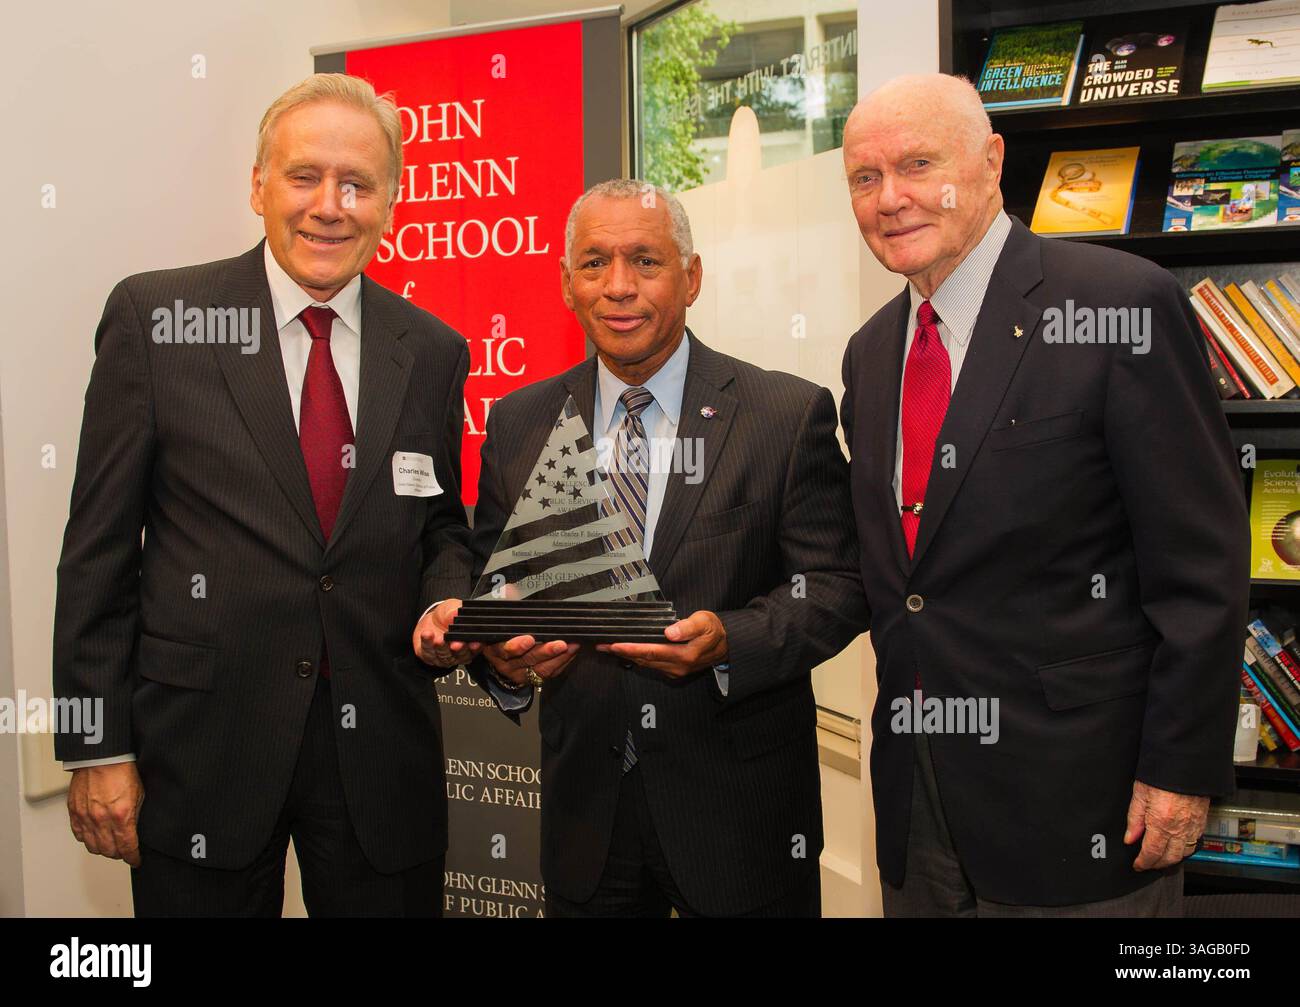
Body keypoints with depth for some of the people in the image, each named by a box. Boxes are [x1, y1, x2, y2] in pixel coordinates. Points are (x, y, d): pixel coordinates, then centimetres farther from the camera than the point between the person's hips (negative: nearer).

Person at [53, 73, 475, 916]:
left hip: (380, 747, 3)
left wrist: (448, 609, -8)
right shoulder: (154, 317, -4)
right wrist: (96, 748, -5)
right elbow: (100, 546, -4)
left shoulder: (433, 351, 4)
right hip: (202, 744, -2)